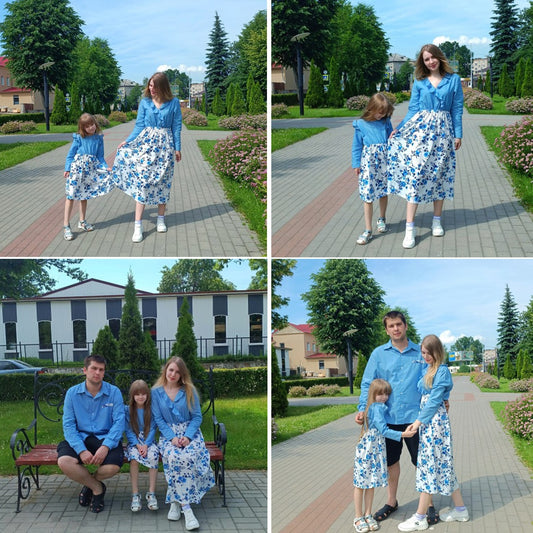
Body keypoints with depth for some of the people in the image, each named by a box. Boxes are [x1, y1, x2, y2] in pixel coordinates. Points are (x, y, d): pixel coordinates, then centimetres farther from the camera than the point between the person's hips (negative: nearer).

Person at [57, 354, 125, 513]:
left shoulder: (114, 392, -1)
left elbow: (119, 422, -7)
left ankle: (88, 483, 9)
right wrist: (81, 450, -20)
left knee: (113, 466, -31)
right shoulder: (72, 393, 2)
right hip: (80, 438, 1)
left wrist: (106, 446, -24)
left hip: (106, 439, -1)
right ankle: (97, 488, 0)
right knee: (64, 462, -30)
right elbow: (68, 424, -4)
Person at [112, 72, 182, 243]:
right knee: (142, 179, -8)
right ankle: (138, 225, -10)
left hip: (165, 145, 0)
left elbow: (176, 126, 3)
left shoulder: (173, 103, 0)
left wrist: (177, 148, 3)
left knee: (162, 181, 5)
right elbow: (139, 125, 4)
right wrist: (127, 141, -5)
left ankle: (161, 219, 23)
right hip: (146, 143, 0)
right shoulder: (145, 102, 3)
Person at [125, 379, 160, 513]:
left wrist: (146, 445, -15)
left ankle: (151, 494, -26)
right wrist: (137, 445, -15)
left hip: (149, 441, 0)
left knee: (153, 456, -31)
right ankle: (135, 495, -27)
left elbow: (152, 429, -1)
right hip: (134, 442, 0)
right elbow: (128, 430, -2)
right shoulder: (128, 410, 2)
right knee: (134, 457, -32)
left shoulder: (151, 409, 3)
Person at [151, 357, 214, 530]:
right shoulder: (156, 392, 3)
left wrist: (187, 436, -15)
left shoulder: (189, 390, 2)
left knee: (188, 457, -34)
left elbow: (197, 416, 1)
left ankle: (176, 501, -24)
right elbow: (158, 419, 0)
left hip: (189, 432, 0)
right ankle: (186, 508, -33)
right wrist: (172, 437, -15)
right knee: (174, 457, -34)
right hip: (168, 434, 0)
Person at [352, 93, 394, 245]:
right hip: (368, 163, -3)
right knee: (368, 195, -4)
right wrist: (356, 164, 1)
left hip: (384, 162, 3)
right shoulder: (361, 124, -3)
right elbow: (357, 146, 2)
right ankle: (368, 231, 0)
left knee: (383, 192, 14)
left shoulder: (385, 122, 4)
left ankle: (382, 219, 40)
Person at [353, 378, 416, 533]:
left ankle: (368, 515, 24)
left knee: (371, 483, 14)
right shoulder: (377, 408, -18)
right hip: (366, 450, -8)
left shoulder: (379, 407, 9)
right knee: (360, 484, 3)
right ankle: (358, 517, 12)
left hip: (377, 451, 8)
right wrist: (402, 434, -30)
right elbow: (384, 430, -24)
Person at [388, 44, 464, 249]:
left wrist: (458, 134, 1)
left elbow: (457, 109, 4)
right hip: (420, 128, 0)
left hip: (443, 131, 0)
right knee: (414, 172, -9)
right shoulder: (419, 82, 7)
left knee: (439, 174, 6)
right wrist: (399, 129, -2)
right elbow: (413, 109, 7)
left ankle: (437, 221, 21)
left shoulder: (453, 80, 4)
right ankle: (410, 228, -10)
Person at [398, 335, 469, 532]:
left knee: (429, 464, -5)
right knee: (442, 464, 13)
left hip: (435, 419, -9)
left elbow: (434, 400, -18)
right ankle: (460, 509, 23)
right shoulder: (427, 370, 13)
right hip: (426, 421, 9)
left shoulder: (442, 371, -13)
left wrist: (419, 421, -21)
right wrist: (419, 421, 6)